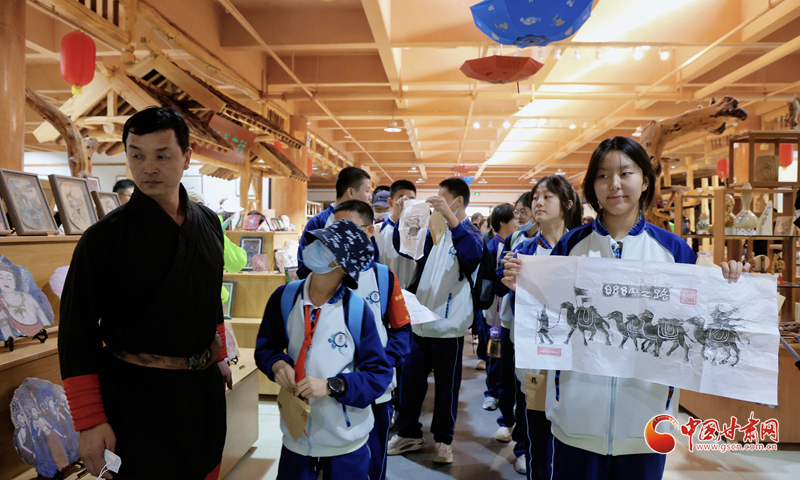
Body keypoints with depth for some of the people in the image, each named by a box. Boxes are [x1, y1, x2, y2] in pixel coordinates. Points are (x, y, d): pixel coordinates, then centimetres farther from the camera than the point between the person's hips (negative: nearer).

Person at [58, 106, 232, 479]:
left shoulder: (208, 223, 4)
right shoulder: (104, 237, -12)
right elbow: (77, 334, -11)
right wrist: (90, 421, -13)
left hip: (204, 384, 5)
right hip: (136, 392, -5)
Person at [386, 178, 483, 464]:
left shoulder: (469, 233, -5)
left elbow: (474, 252, -28)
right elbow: (402, 247, 17)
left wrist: (449, 215, -35)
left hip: (448, 326, -5)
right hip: (421, 322, 6)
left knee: (446, 385, 7)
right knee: (410, 378, 12)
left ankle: (443, 440, 24)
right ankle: (409, 434, 28)